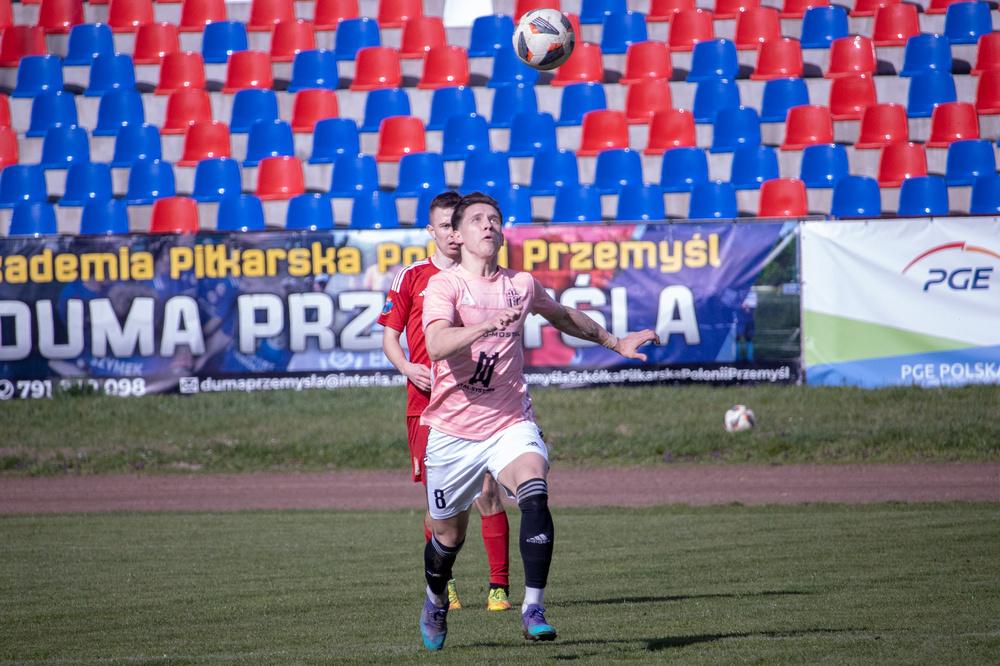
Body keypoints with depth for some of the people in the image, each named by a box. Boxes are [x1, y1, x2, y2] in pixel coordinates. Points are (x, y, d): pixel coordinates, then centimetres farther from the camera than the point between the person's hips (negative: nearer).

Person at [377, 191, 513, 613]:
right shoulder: (411, 277, 6)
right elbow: (389, 336, 8)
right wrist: (407, 368, -11)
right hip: (427, 402, 0)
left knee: (488, 492, -8)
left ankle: (499, 586, -4)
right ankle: (441, 584, 15)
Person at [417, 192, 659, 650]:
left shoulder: (521, 285, 6)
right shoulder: (443, 286, -9)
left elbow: (563, 317, 29)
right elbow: (437, 345, -29)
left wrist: (615, 343, 33)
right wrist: (488, 325, -42)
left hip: (510, 423, 2)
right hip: (453, 431, -2)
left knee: (534, 494, -28)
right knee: (448, 535, 10)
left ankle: (534, 607, -25)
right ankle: (436, 602, 43)